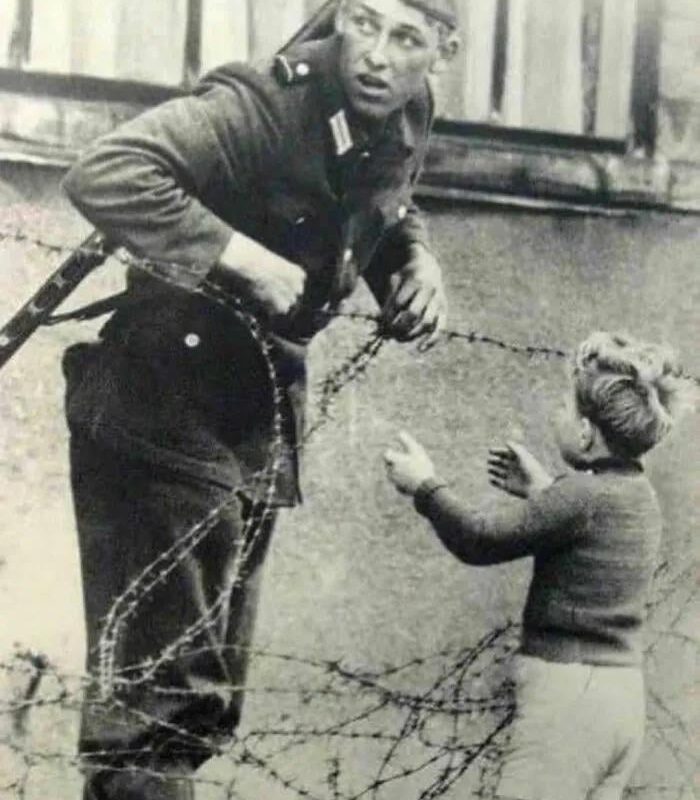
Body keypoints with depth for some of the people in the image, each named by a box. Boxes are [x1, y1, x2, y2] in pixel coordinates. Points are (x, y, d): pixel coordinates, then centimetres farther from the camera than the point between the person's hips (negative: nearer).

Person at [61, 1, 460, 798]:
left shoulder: (402, 120, 4)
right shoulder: (262, 106, -21)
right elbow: (103, 174, -31)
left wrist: (418, 263, 2)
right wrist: (242, 257, -31)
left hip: (255, 418, 8)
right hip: (166, 411, -8)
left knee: (206, 691, 16)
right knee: (161, 680, -8)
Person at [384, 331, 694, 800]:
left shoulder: (585, 496, -16)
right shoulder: (639, 497, 9)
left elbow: (479, 540, -10)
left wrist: (425, 487, 2)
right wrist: (541, 491, 28)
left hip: (570, 691, -9)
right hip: (622, 695, 9)